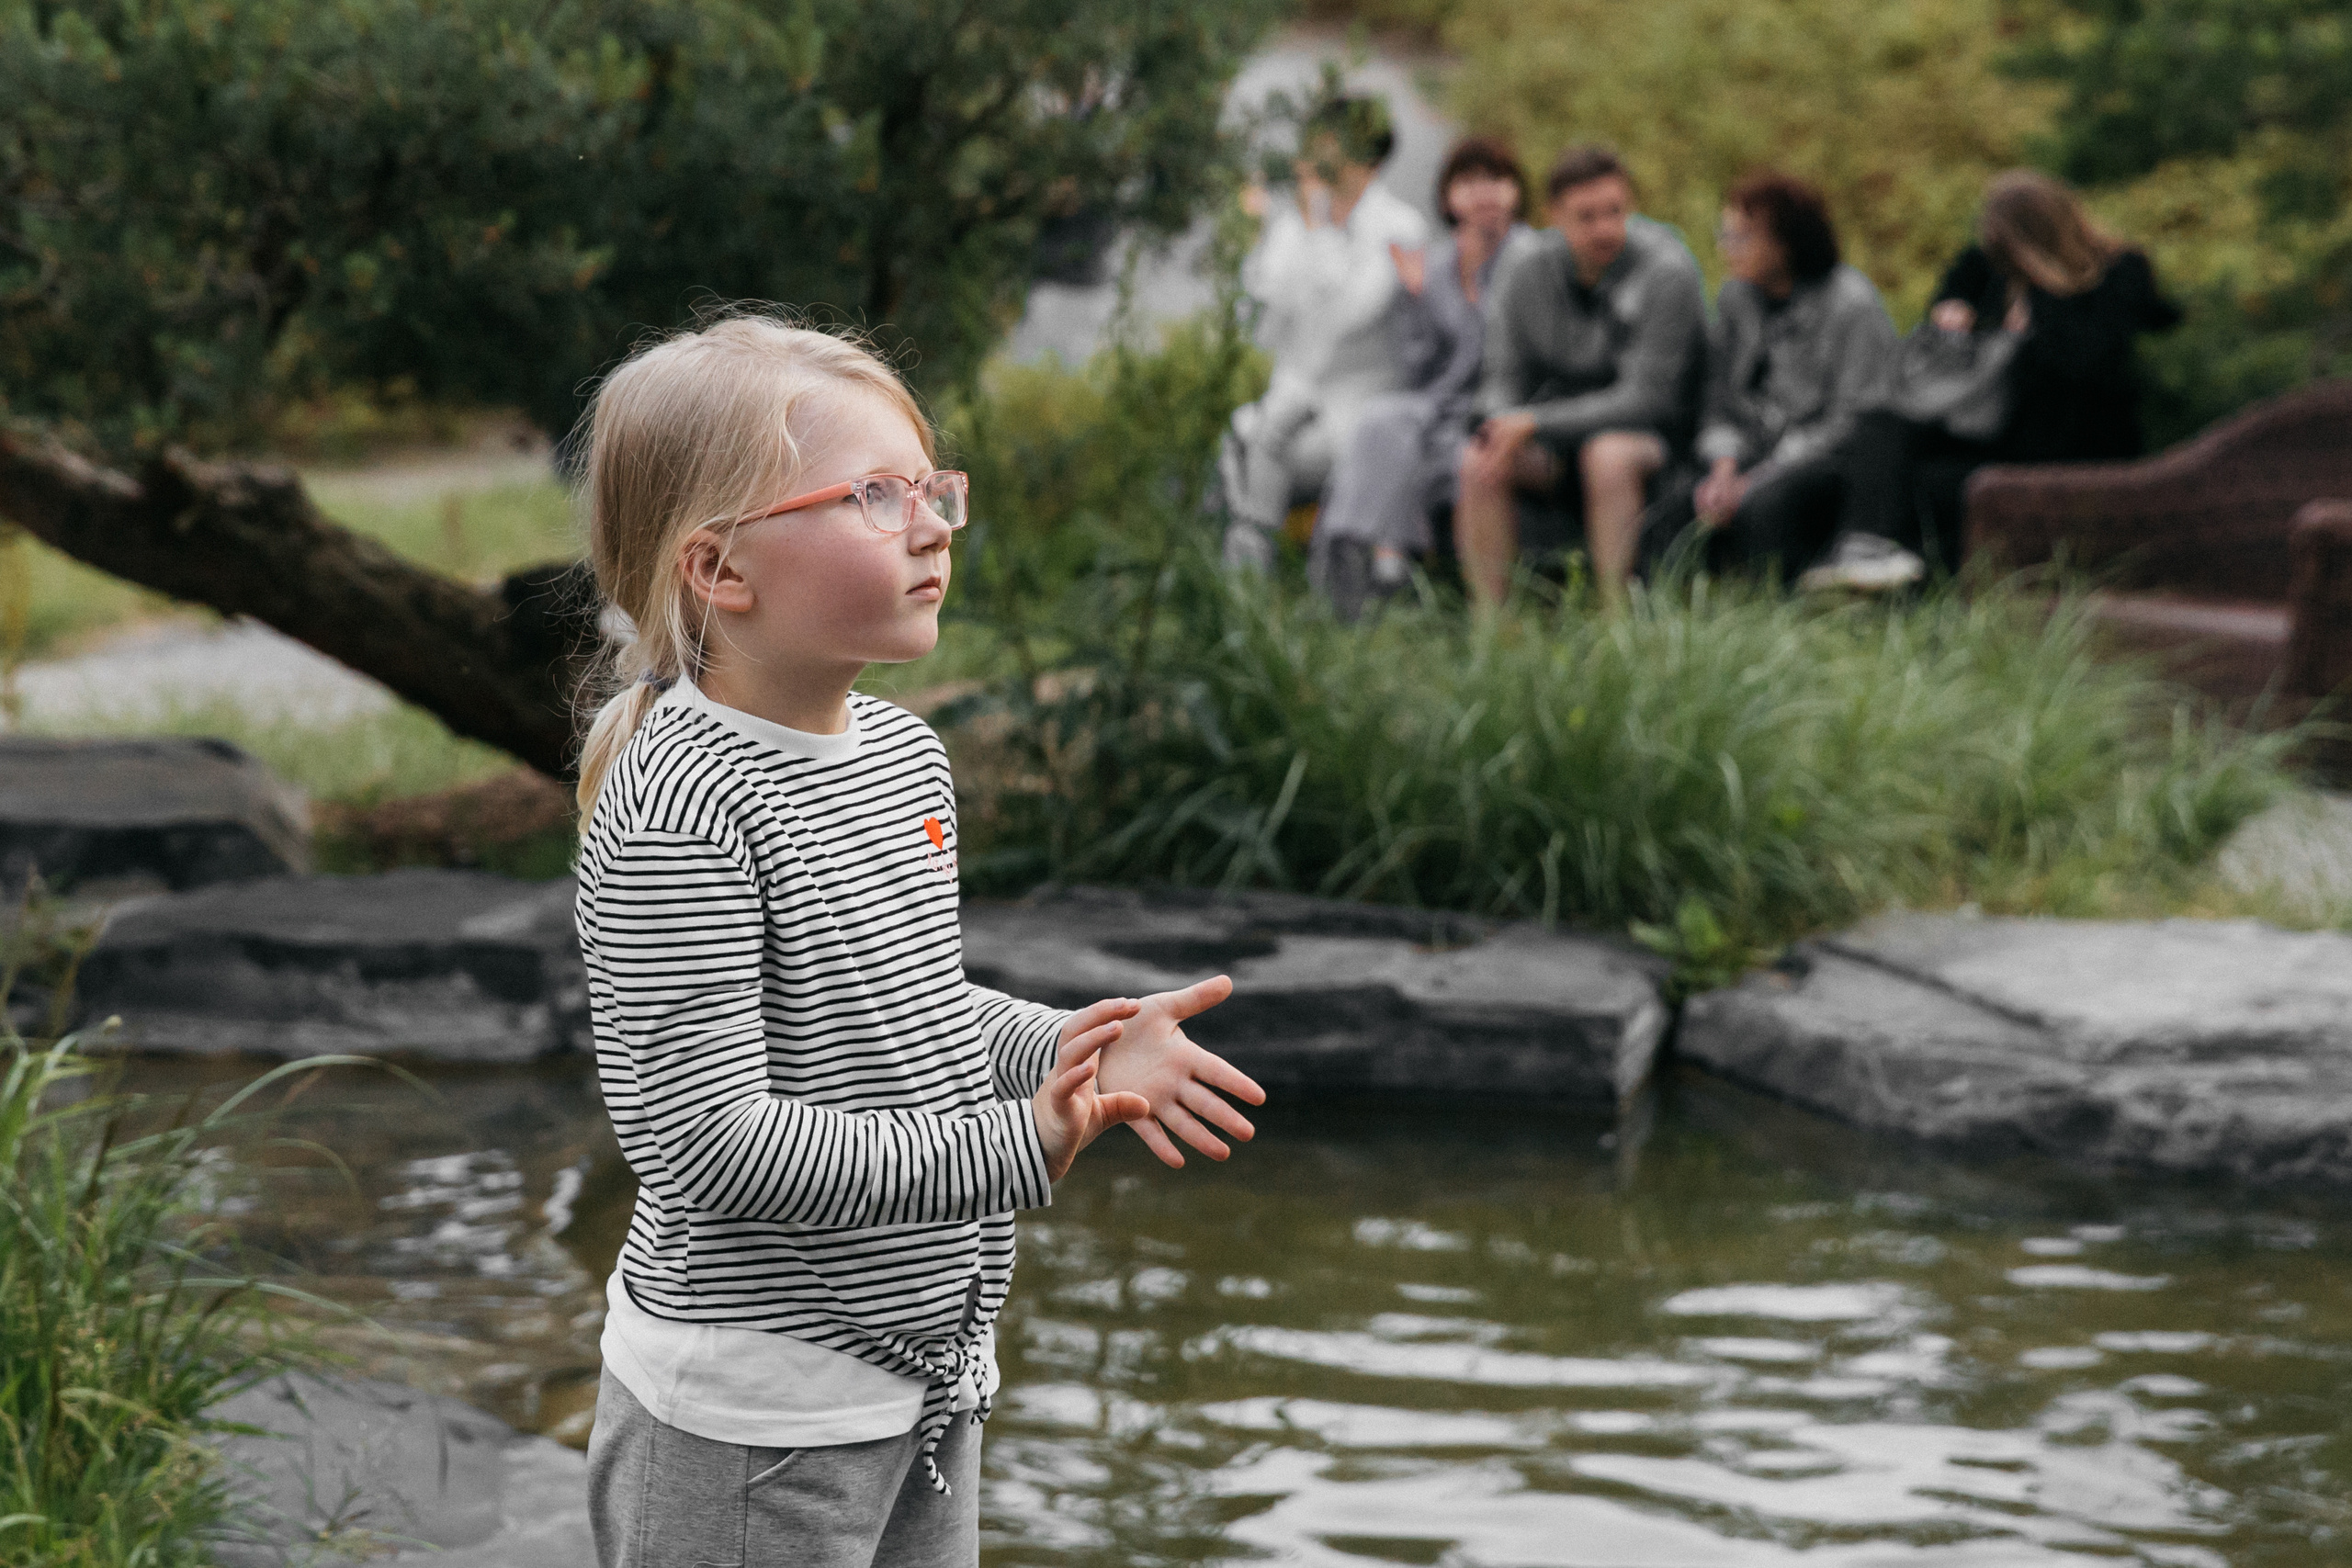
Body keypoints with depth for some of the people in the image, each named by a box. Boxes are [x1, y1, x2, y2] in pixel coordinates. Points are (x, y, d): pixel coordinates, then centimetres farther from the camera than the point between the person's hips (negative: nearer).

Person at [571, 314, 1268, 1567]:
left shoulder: (902, 752, 6)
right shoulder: (678, 817, -23)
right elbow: (707, 1138, -26)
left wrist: (1076, 1049, 2)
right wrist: (1014, 1146, -25)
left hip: (923, 1367, 9)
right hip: (753, 1414, -9)